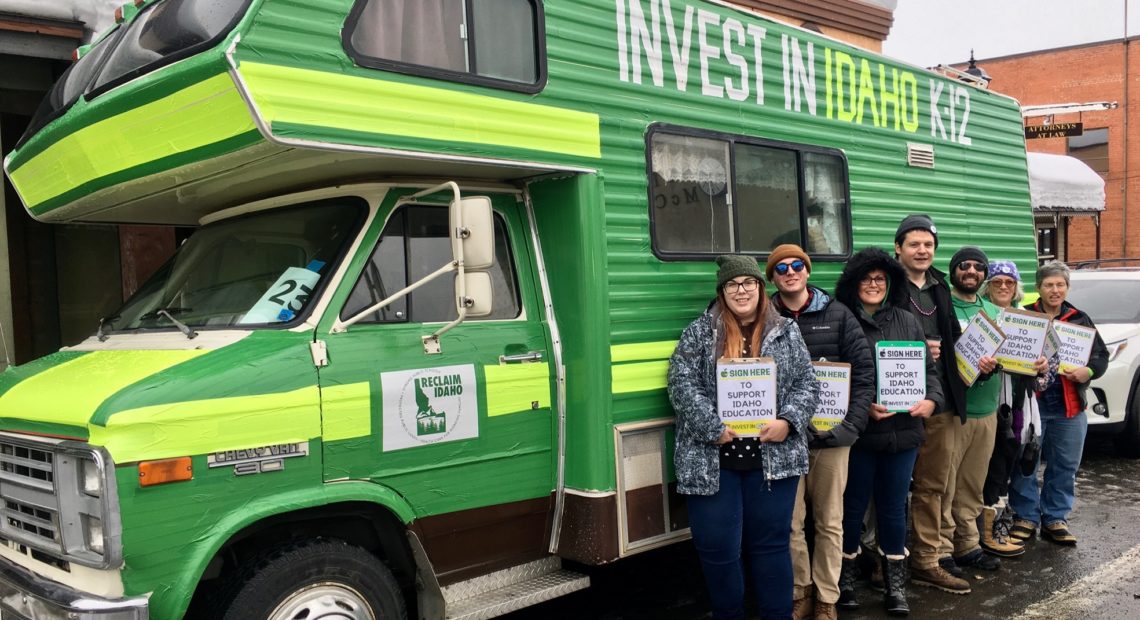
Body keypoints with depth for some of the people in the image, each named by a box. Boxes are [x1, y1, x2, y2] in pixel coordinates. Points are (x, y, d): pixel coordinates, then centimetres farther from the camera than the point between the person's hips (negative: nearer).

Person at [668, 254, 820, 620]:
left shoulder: (786, 333, 8)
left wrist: (788, 421, -11)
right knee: (718, 548, 5)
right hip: (712, 460, -1)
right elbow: (682, 384, -6)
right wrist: (713, 428, -15)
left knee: (771, 543, 11)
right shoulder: (699, 332, 1)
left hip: (772, 458, 1)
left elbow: (807, 383, 6)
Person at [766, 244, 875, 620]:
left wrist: (852, 422, -6)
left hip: (832, 435, 1)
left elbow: (865, 369, 2)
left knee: (830, 522, 9)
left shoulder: (837, 315, 4)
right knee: (791, 523, 4)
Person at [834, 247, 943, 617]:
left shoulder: (908, 322, 9)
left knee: (894, 508, 13)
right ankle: (845, 579, 25)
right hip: (857, 432, -4)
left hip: (902, 432, 4)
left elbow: (929, 369, 11)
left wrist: (931, 400, -7)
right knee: (853, 507, 9)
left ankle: (895, 584, 25)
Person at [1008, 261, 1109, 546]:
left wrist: (1088, 371, -9)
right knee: (1025, 464, 2)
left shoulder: (1079, 320, 11)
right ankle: (1025, 517, 15)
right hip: (1031, 403, -3)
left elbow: (1101, 356, 11)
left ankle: (1055, 520, 21)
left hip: (1070, 407, 3)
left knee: (1065, 466, 9)